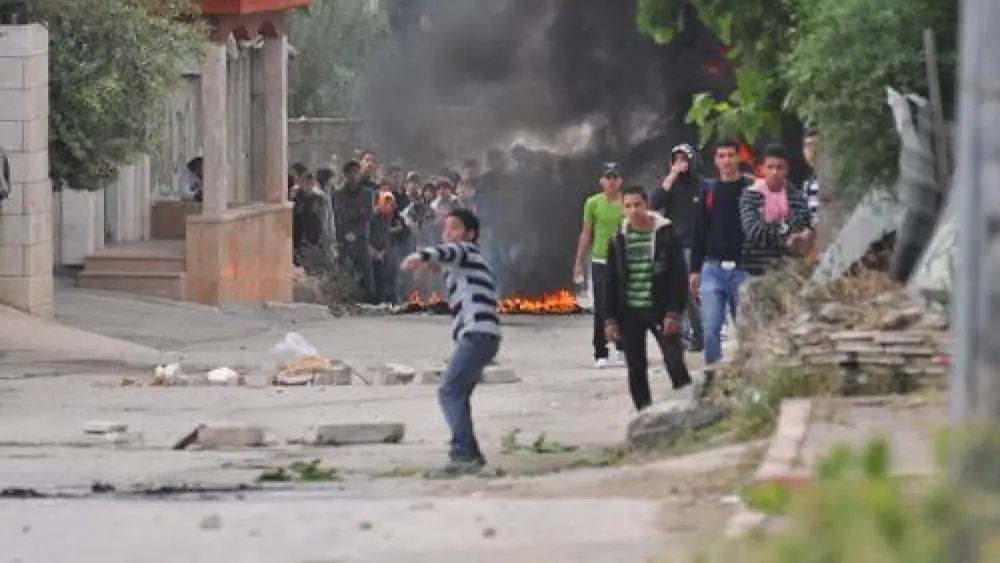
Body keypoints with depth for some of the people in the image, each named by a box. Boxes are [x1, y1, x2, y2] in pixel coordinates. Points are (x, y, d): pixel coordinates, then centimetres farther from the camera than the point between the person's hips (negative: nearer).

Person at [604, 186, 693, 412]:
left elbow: (679, 276, -6)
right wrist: (610, 319, 3)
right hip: (629, 315, 3)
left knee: (676, 364, -12)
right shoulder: (619, 239, 6)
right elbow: (610, 283, 9)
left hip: (660, 311, -3)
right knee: (636, 370, 4)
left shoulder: (666, 234, -4)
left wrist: (674, 312, -13)